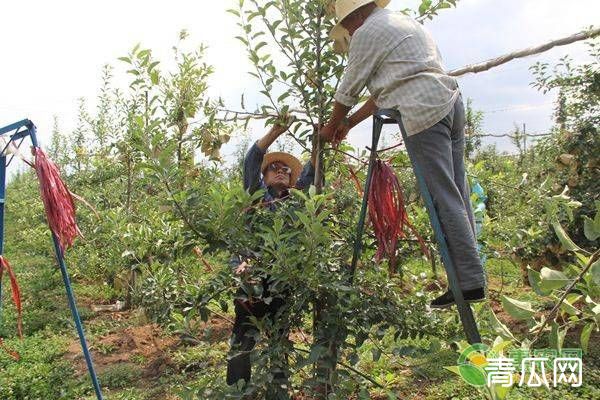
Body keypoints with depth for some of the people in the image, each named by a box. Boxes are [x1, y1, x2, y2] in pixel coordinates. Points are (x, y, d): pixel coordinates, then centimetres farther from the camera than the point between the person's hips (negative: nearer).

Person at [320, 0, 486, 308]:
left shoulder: (367, 32, 3)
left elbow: (348, 90, 8)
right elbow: (386, 90, 30)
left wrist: (331, 127, 24)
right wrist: (349, 123, 31)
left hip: (424, 112, -9)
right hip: (451, 101, 9)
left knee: (444, 199, -10)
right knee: (457, 195, 7)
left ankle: (470, 283, -9)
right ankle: (470, 277, 10)